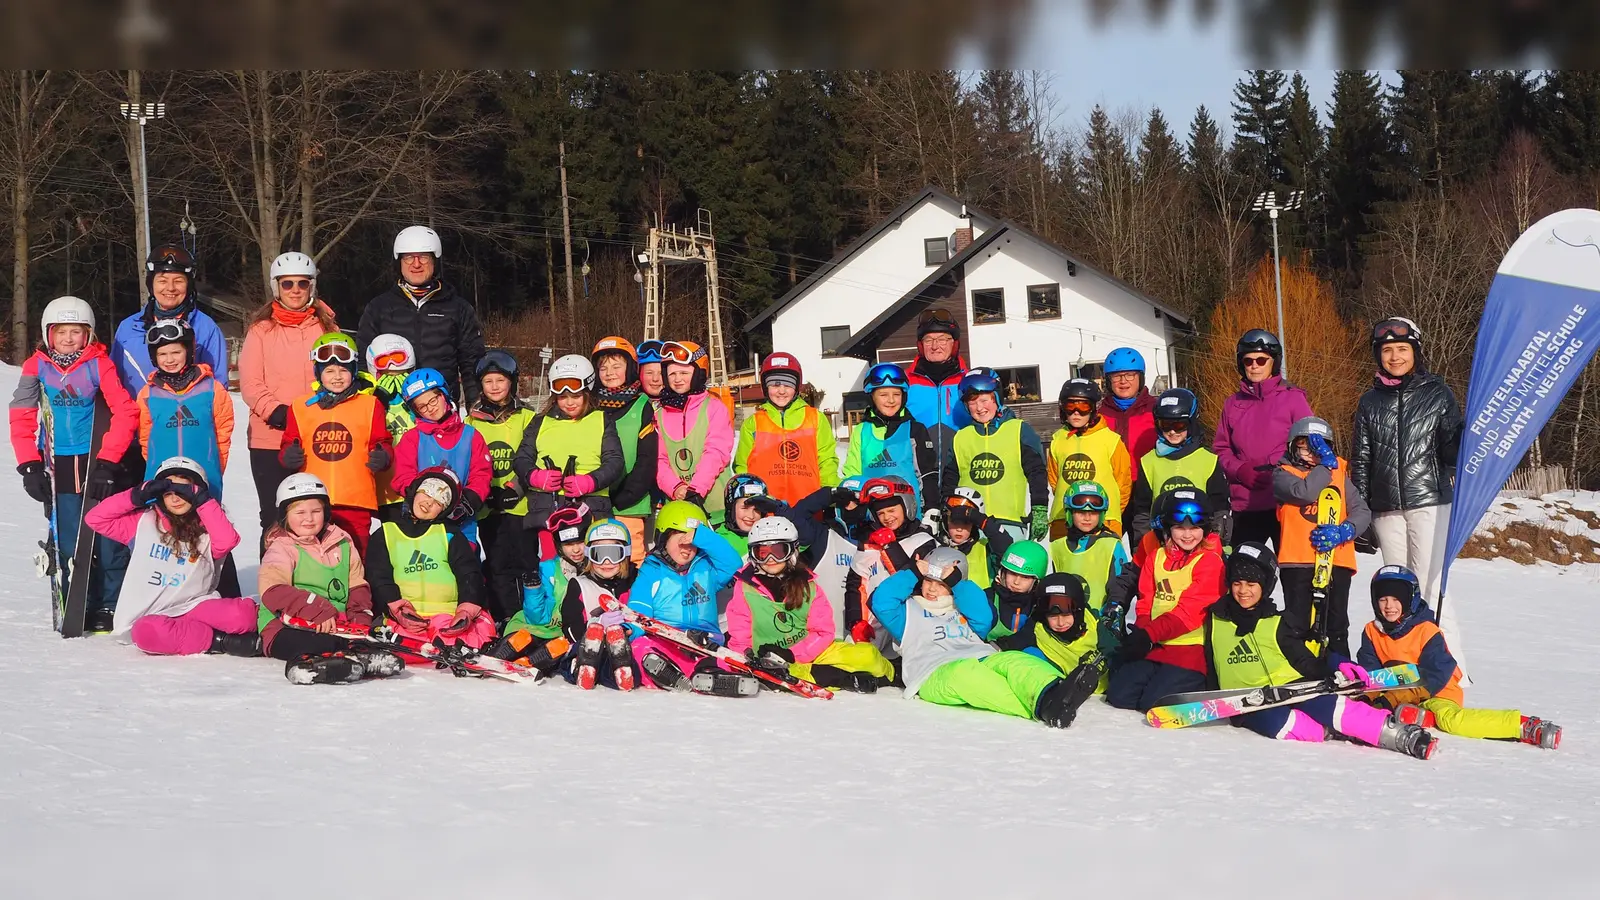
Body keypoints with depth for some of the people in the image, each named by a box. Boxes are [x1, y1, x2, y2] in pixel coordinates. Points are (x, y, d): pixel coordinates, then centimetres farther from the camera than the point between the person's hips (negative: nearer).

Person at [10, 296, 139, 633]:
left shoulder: (99, 364, -5)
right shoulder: (36, 366, 2)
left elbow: (126, 413, -10)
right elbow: (21, 417, 3)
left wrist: (107, 461, -15)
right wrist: (29, 465, -4)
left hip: (99, 465, -2)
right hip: (59, 467, 2)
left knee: (108, 540, -2)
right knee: (69, 542, 1)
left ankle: (109, 608, 10)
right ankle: (77, 609, 12)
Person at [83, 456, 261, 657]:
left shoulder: (207, 530, 7)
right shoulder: (143, 522, 10)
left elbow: (227, 541, -17)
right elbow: (94, 518, 3)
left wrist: (203, 500, -13)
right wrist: (137, 496, -3)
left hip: (193, 609, -1)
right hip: (149, 616, 1)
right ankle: (218, 640, -24)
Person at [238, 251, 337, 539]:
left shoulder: (327, 327, 10)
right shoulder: (261, 330, 4)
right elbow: (250, 383, -2)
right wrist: (276, 411, -16)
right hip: (270, 440, -1)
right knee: (275, 518, 5)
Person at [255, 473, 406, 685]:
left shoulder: (342, 542, 19)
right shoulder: (281, 549, 1)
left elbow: (357, 586, 23)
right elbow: (273, 593, -16)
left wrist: (360, 616, 0)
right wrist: (318, 609, -27)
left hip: (337, 625, 5)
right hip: (288, 626, -5)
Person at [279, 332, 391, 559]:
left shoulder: (370, 405, 7)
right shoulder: (301, 407, 9)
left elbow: (381, 442, 9)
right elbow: (290, 444, 15)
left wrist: (383, 456, -12)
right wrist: (287, 457, -7)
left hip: (355, 501, -1)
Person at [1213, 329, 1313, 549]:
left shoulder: (1293, 398, 1)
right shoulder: (1233, 403, 11)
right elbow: (1221, 448, 14)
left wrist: (1279, 470, -13)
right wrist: (1240, 470, -6)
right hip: (1245, 505, 3)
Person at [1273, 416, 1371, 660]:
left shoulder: (1339, 473, 15)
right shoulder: (1283, 474, 4)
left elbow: (1362, 512, 7)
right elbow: (1305, 492, -17)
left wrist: (1343, 531, -13)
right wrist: (1325, 465, -5)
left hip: (1338, 560, 3)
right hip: (1298, 560, -3)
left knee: (1337, 627, 10)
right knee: (1298, 627, -2)